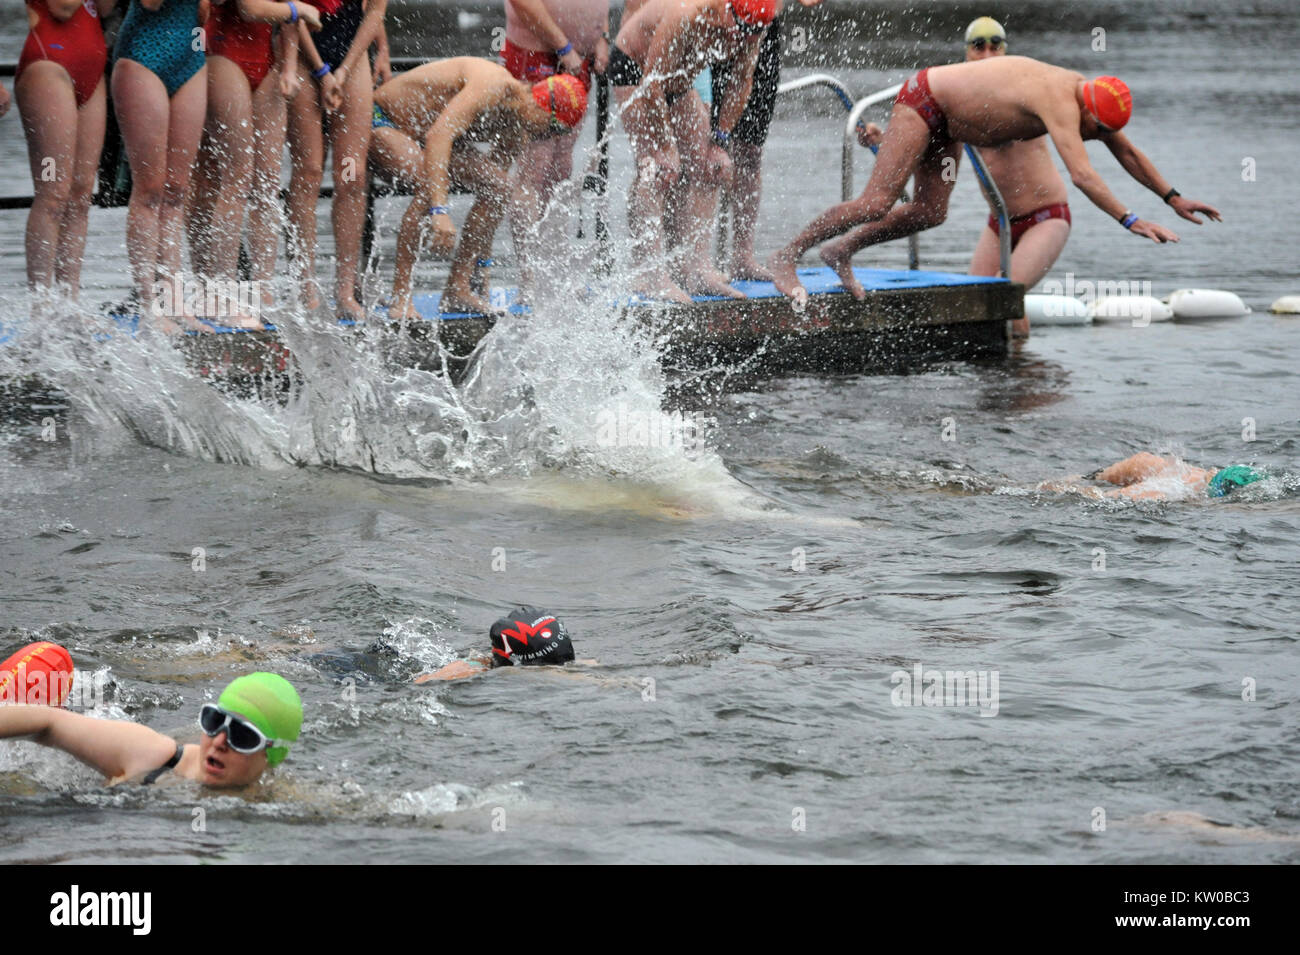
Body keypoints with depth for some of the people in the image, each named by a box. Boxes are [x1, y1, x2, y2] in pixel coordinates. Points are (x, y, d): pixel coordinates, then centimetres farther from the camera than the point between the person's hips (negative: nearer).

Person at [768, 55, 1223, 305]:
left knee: (930, 212, 2)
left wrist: (1173, 198, 6)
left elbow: (1128, 153, 8)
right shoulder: (1060, 102, -32)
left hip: (946, 122, 9)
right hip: (924, 99, -9)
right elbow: (1081, 174, -42)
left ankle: (840, 251, 14)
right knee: (876, 203, -13)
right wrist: (1130, 221, -45)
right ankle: (787, 257, -4)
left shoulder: (1088, 98, -4)